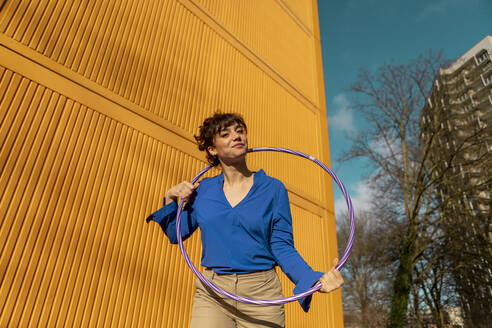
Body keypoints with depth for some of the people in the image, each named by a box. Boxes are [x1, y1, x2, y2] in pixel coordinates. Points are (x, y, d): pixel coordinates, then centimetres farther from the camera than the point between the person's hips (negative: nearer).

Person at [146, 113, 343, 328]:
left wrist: (316, 280, -18)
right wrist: (170, 199, -2)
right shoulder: (202, 190, 4)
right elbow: (176, 234, 13)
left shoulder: (273, 189, -2)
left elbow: (282, 247, -4)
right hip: (212, 293, 2)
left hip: (261, 295, -1)